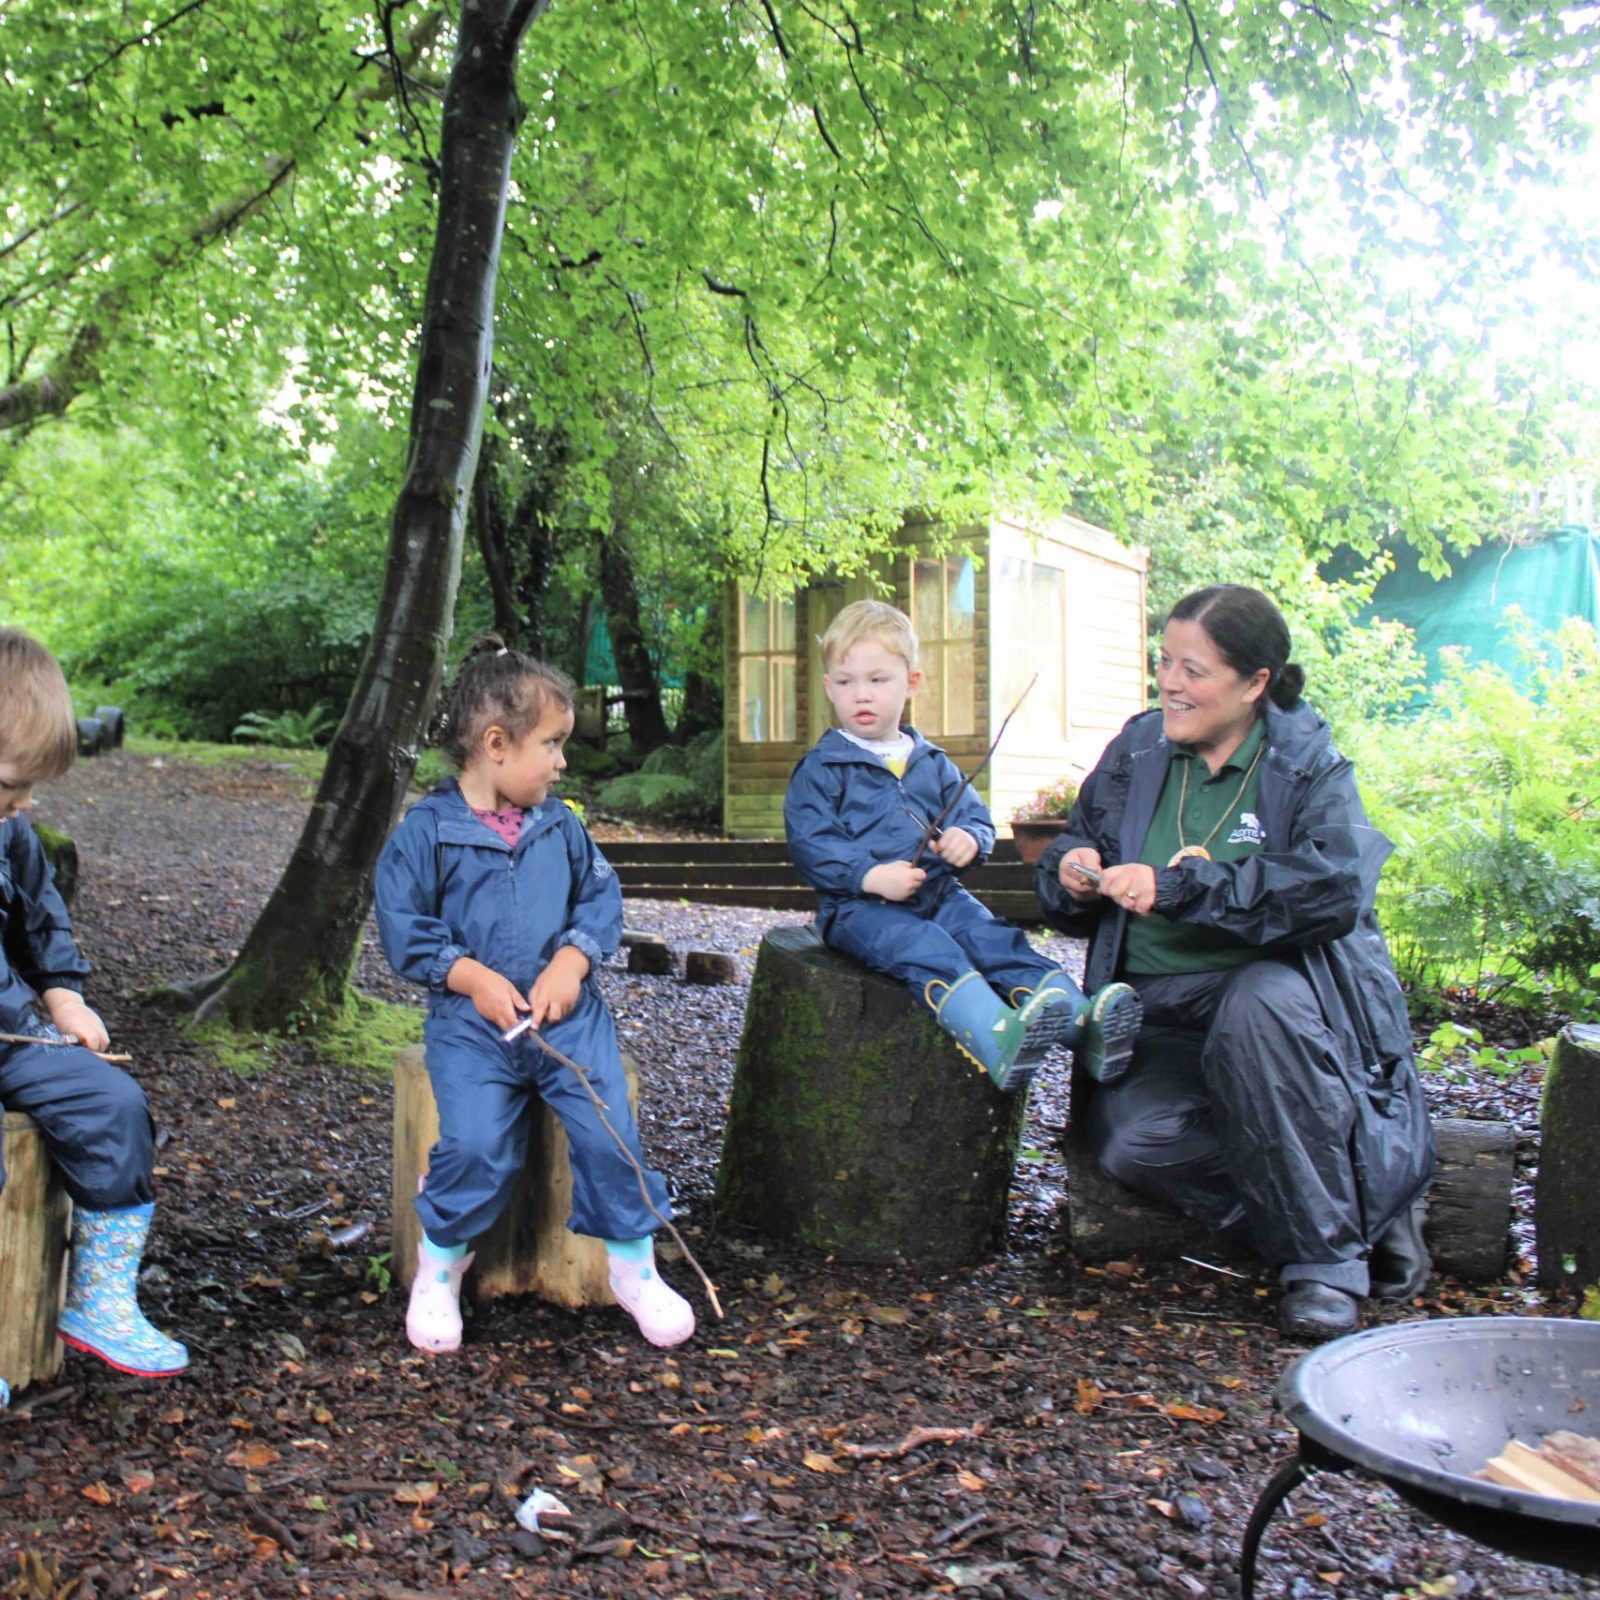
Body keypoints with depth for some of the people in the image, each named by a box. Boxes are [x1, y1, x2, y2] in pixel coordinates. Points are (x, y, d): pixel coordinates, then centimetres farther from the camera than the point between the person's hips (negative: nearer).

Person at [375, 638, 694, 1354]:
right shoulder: (425, 831, -3)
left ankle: (633, 1266, 12)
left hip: (569, 1012, 3)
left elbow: (601, 897, 10)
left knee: (609, 1133, -11)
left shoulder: (560, 825, 9)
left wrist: (570, 963, -7)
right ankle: (439, 1266, 9)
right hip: (470, 1020, -3)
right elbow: (403, 928, -3)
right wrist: (475, 979, -13)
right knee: (476, 1145, -20)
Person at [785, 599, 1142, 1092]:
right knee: (928, 952, -33)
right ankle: (1000, 1042, -59)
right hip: (859, 905, -5)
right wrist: (871, 875, -22)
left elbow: (975, 816, 17)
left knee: (995, 937, -22)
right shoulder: (821, 768, 2)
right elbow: (809, 843, -7)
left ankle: (1084, 1024, -41)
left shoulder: (933, 764, 20)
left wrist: (969, 839, -9)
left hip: (938, 895, 5)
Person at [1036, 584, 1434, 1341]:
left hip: (1280, 985, -3)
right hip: (1159, 1008, 4)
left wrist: (1181, 886, -27)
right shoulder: (1138, 748, 8)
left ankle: (1327, 1251, -19)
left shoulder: (1308, 761, -4)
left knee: (1256, 1007, -38)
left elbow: (1336, 887, -21)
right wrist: (1071, 870, -6)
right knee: (1133, 1142, -25)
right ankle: (1365, 1204, -6)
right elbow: (1073, 843, 19)